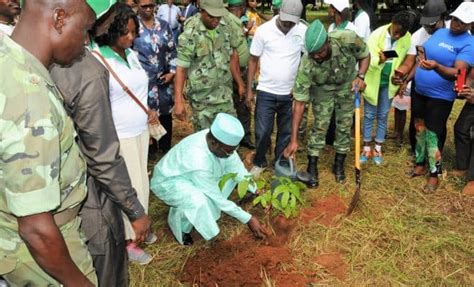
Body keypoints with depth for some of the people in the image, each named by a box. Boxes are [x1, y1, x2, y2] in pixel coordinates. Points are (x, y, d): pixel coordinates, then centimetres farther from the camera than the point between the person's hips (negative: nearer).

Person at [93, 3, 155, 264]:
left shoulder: (132, 54, 5)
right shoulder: (97, 61, -18)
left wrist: (148, 110, 6)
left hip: (141, 130, 7)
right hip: (118, 136, -7)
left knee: (141, 182, 17)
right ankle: (127, 240, 20)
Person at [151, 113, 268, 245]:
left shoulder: (219, 139, -20)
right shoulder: (198, 161, -40)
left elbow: (238, 168, -7)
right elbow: (217, 198, -29)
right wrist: (248, 219, -23)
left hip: (191, 176, 8)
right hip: (168, 182, -8)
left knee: (230, 172, -5)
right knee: (199, 201, -36)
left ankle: (206, 211, 8)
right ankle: (180, 223, -2)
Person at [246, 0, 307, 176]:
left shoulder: (304, 31, -6)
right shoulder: (264, 30, -9)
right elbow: (253, 61, -2)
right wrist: (249, 90, -3)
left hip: (290, 93, 2)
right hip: (266, 92, -1)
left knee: (286, 132, 14)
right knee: (262, 132, 4)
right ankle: (259, 163, 28)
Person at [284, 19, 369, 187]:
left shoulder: (348, 39, -36)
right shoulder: (307, 65, -37)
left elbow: (365, 55, -11)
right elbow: (299, 102, -32)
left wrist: (360, 76, -31)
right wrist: (294, 140, -34)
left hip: (347, 85, 2)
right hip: (322, 88, -2)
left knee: (344, 125, 7)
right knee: (320, 126, -6)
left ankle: (339, 164, 26)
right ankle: (312, 168, 10)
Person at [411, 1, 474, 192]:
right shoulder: (439, 33, 7)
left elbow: (457, 73, -25)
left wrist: (436, 66, -43)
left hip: (440, 97, -6)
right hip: (419, 92, 6)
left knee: (433, 135, -2)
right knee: (420, 130, 15)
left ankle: (434, 175, 12)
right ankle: (420, 164, 31)